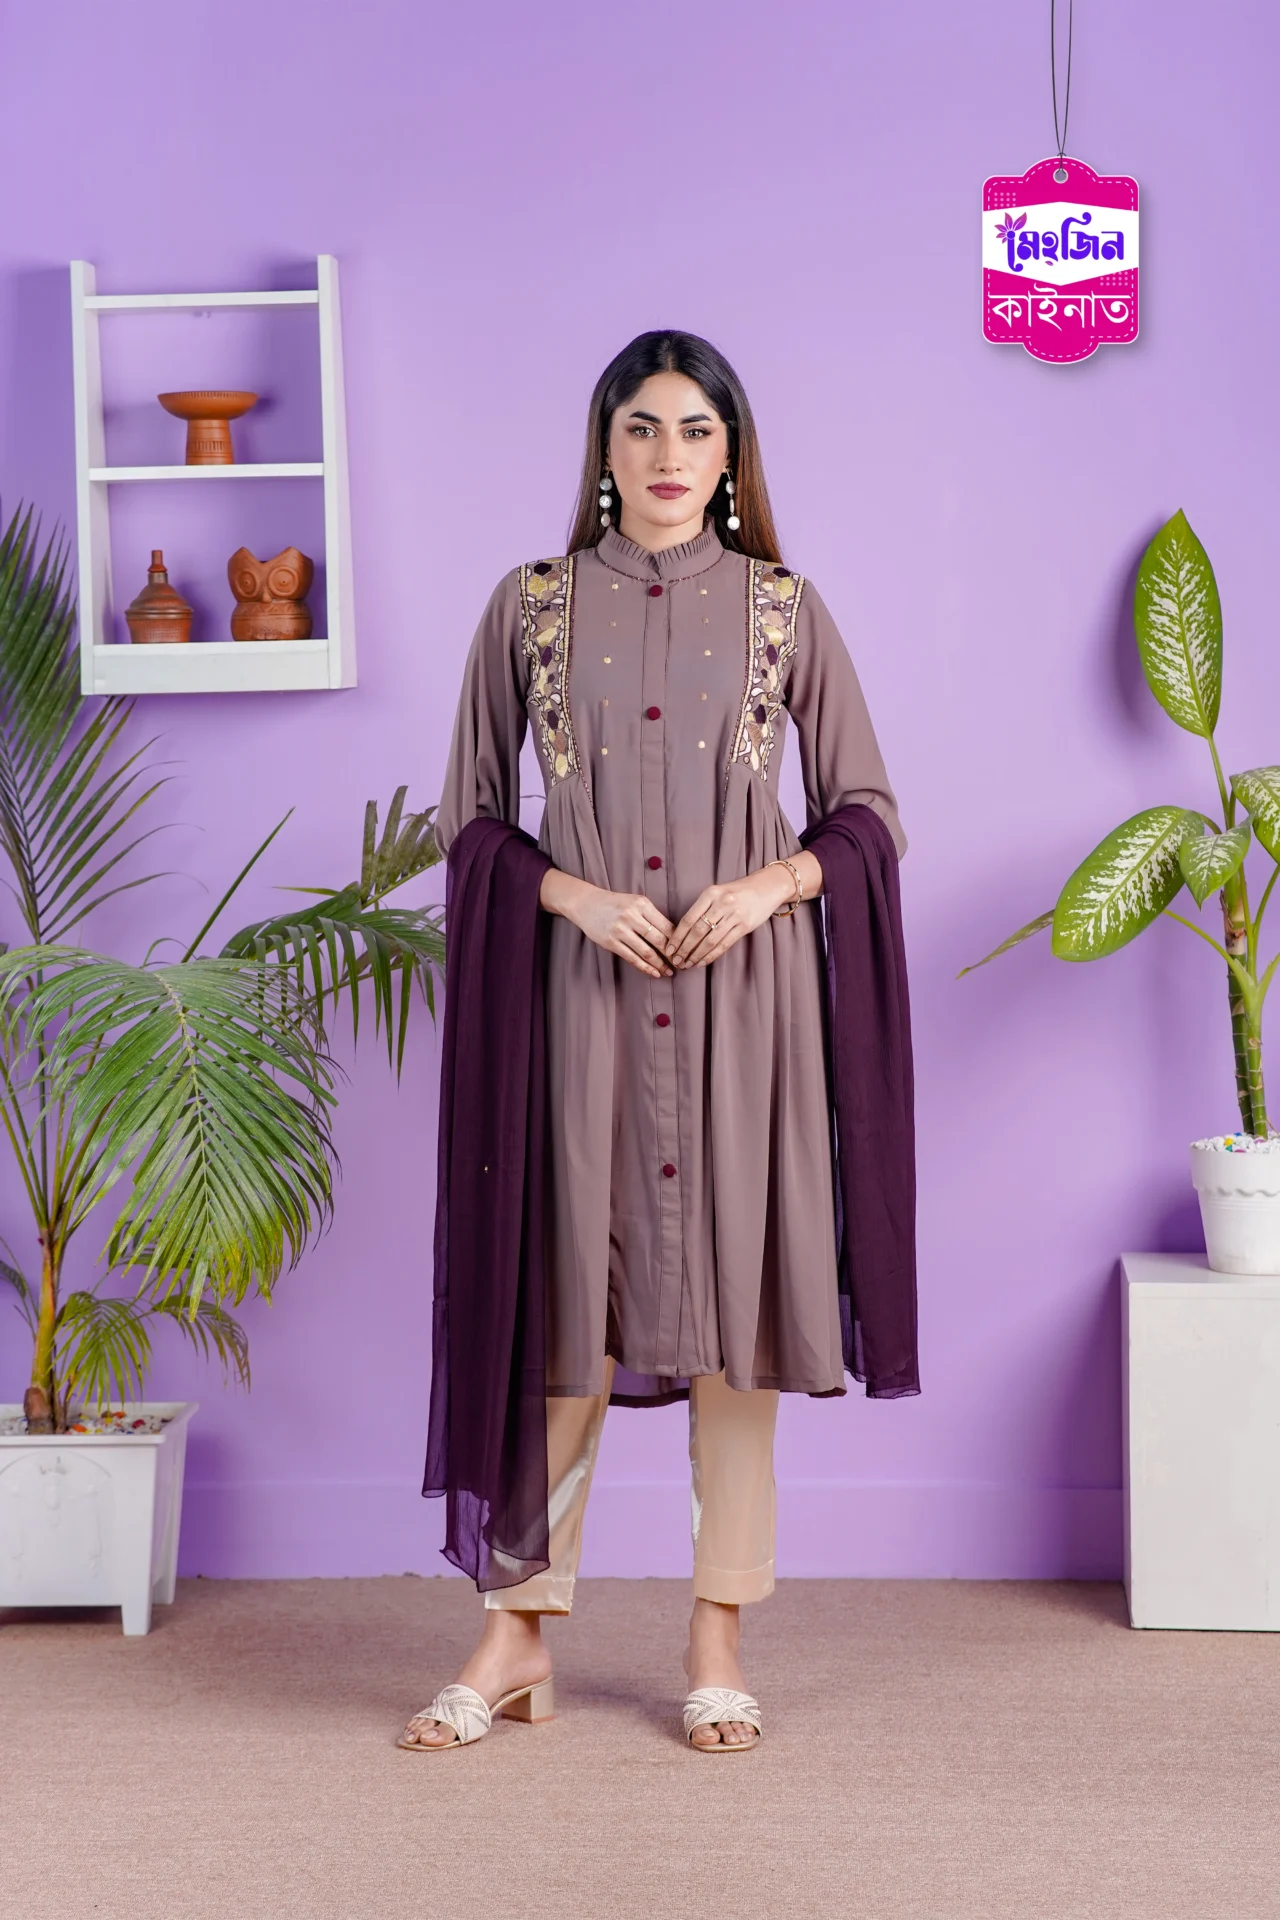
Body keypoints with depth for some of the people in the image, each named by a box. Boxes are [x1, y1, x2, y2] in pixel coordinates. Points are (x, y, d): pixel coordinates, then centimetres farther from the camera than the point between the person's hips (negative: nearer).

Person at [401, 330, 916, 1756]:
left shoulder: (784, 609, 5)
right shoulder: (529, 606, 6)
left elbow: (869, 812, 7)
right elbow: (469, 814, 7)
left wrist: (771, 882, -12)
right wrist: (573, 892, -11)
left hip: (743, 992, 0)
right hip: (583, 989, 0)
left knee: (733, 1288, 2)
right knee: (567, 1289, 2)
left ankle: (716, 1640, 13)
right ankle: (518, 1638, 12)